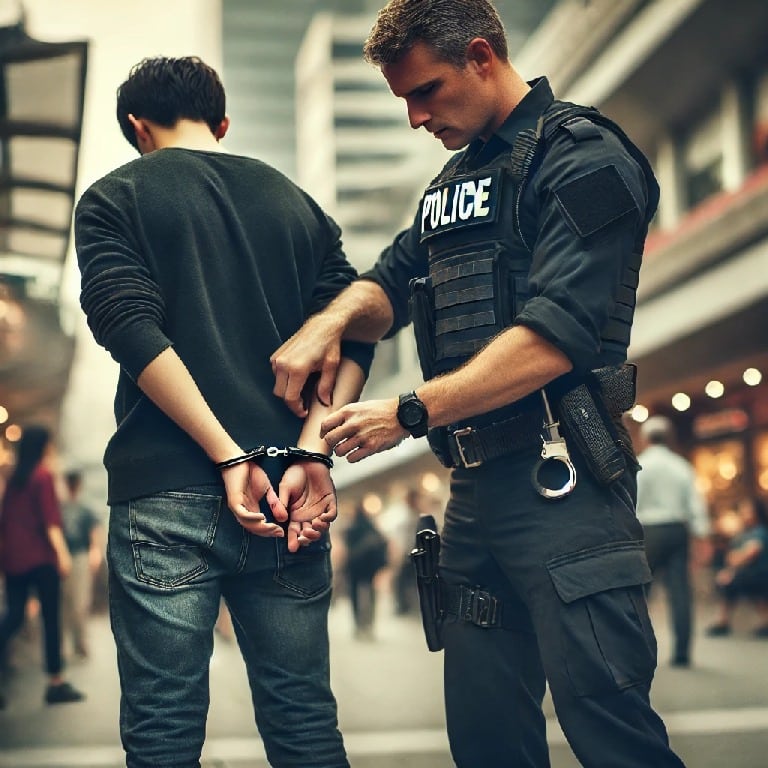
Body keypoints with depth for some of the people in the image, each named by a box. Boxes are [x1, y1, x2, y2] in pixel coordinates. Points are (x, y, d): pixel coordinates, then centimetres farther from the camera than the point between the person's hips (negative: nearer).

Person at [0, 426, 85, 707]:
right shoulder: (44, 475, -7)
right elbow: (50, 518, -15)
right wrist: (61, 551, -19)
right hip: (39, 557, -6)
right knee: (51, 618, 1)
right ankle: (56, 683, 4)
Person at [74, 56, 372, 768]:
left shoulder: (113, 199, 6)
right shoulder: (298, 203, 17)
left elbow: (133, 330, -10)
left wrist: (232, 457, -13)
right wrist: (311, 454, -5)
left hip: (166, 495, -3)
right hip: (291, 491, 4)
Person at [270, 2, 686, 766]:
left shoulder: (581, 156, -7)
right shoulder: (451, 184, 21)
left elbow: (554, 337, -18)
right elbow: (391, 285, 17)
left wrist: (410, 414, -16)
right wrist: (333, 317, -6)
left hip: (560, 482, -8)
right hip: (475, 488, 8)